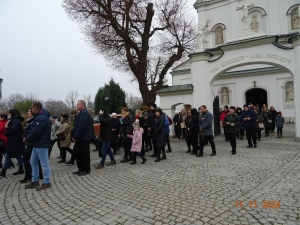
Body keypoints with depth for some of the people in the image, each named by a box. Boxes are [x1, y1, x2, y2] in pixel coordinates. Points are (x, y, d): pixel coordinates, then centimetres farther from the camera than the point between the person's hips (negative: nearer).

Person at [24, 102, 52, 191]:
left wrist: (27, 140, -7)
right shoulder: (39, 117, 16)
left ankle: (47, 182, 10)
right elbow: (34, 131, 17)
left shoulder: (40, 119, -20)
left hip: (41, 144, -11)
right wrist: (29, 139, 3)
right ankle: (34, 181, 28)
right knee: (33, 162, 18)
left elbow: (35, 133, -25)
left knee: (44, 163, -1)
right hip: (37, 144, 11)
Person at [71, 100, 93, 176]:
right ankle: (81, 168, 25)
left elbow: (81, 126, -23)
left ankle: (86, 170, 10)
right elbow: (76, 125, 18)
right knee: (78, 153, 14)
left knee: (85, 154, 0)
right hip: (79, 138, 10)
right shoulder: (81, 113, 16)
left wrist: (75, 136, -19)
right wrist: (73, 135, 11)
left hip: (84, 138, -10)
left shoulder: (84, 113, -16)